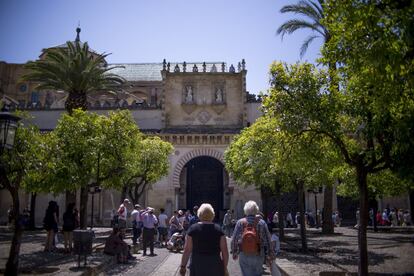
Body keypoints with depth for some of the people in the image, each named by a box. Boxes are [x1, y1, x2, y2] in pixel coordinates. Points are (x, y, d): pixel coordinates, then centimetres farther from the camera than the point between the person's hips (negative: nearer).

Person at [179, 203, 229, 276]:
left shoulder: (193, 228, -3)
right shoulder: (218, 229, -1)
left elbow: (187, 250, -5)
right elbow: (225, 252, -1)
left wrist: (183, 266, 6)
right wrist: (224, 267, 11)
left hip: (198, 265, 0)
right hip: (215, 266, 1)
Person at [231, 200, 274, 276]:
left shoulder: (240, 222, -8)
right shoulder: (261, 223, -9)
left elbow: (234, 239, -3)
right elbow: (268, 240, -6)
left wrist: (234, 253, 12)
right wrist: (270, 256, 5)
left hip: (244, 256, 0)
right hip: (258, 256, 0)